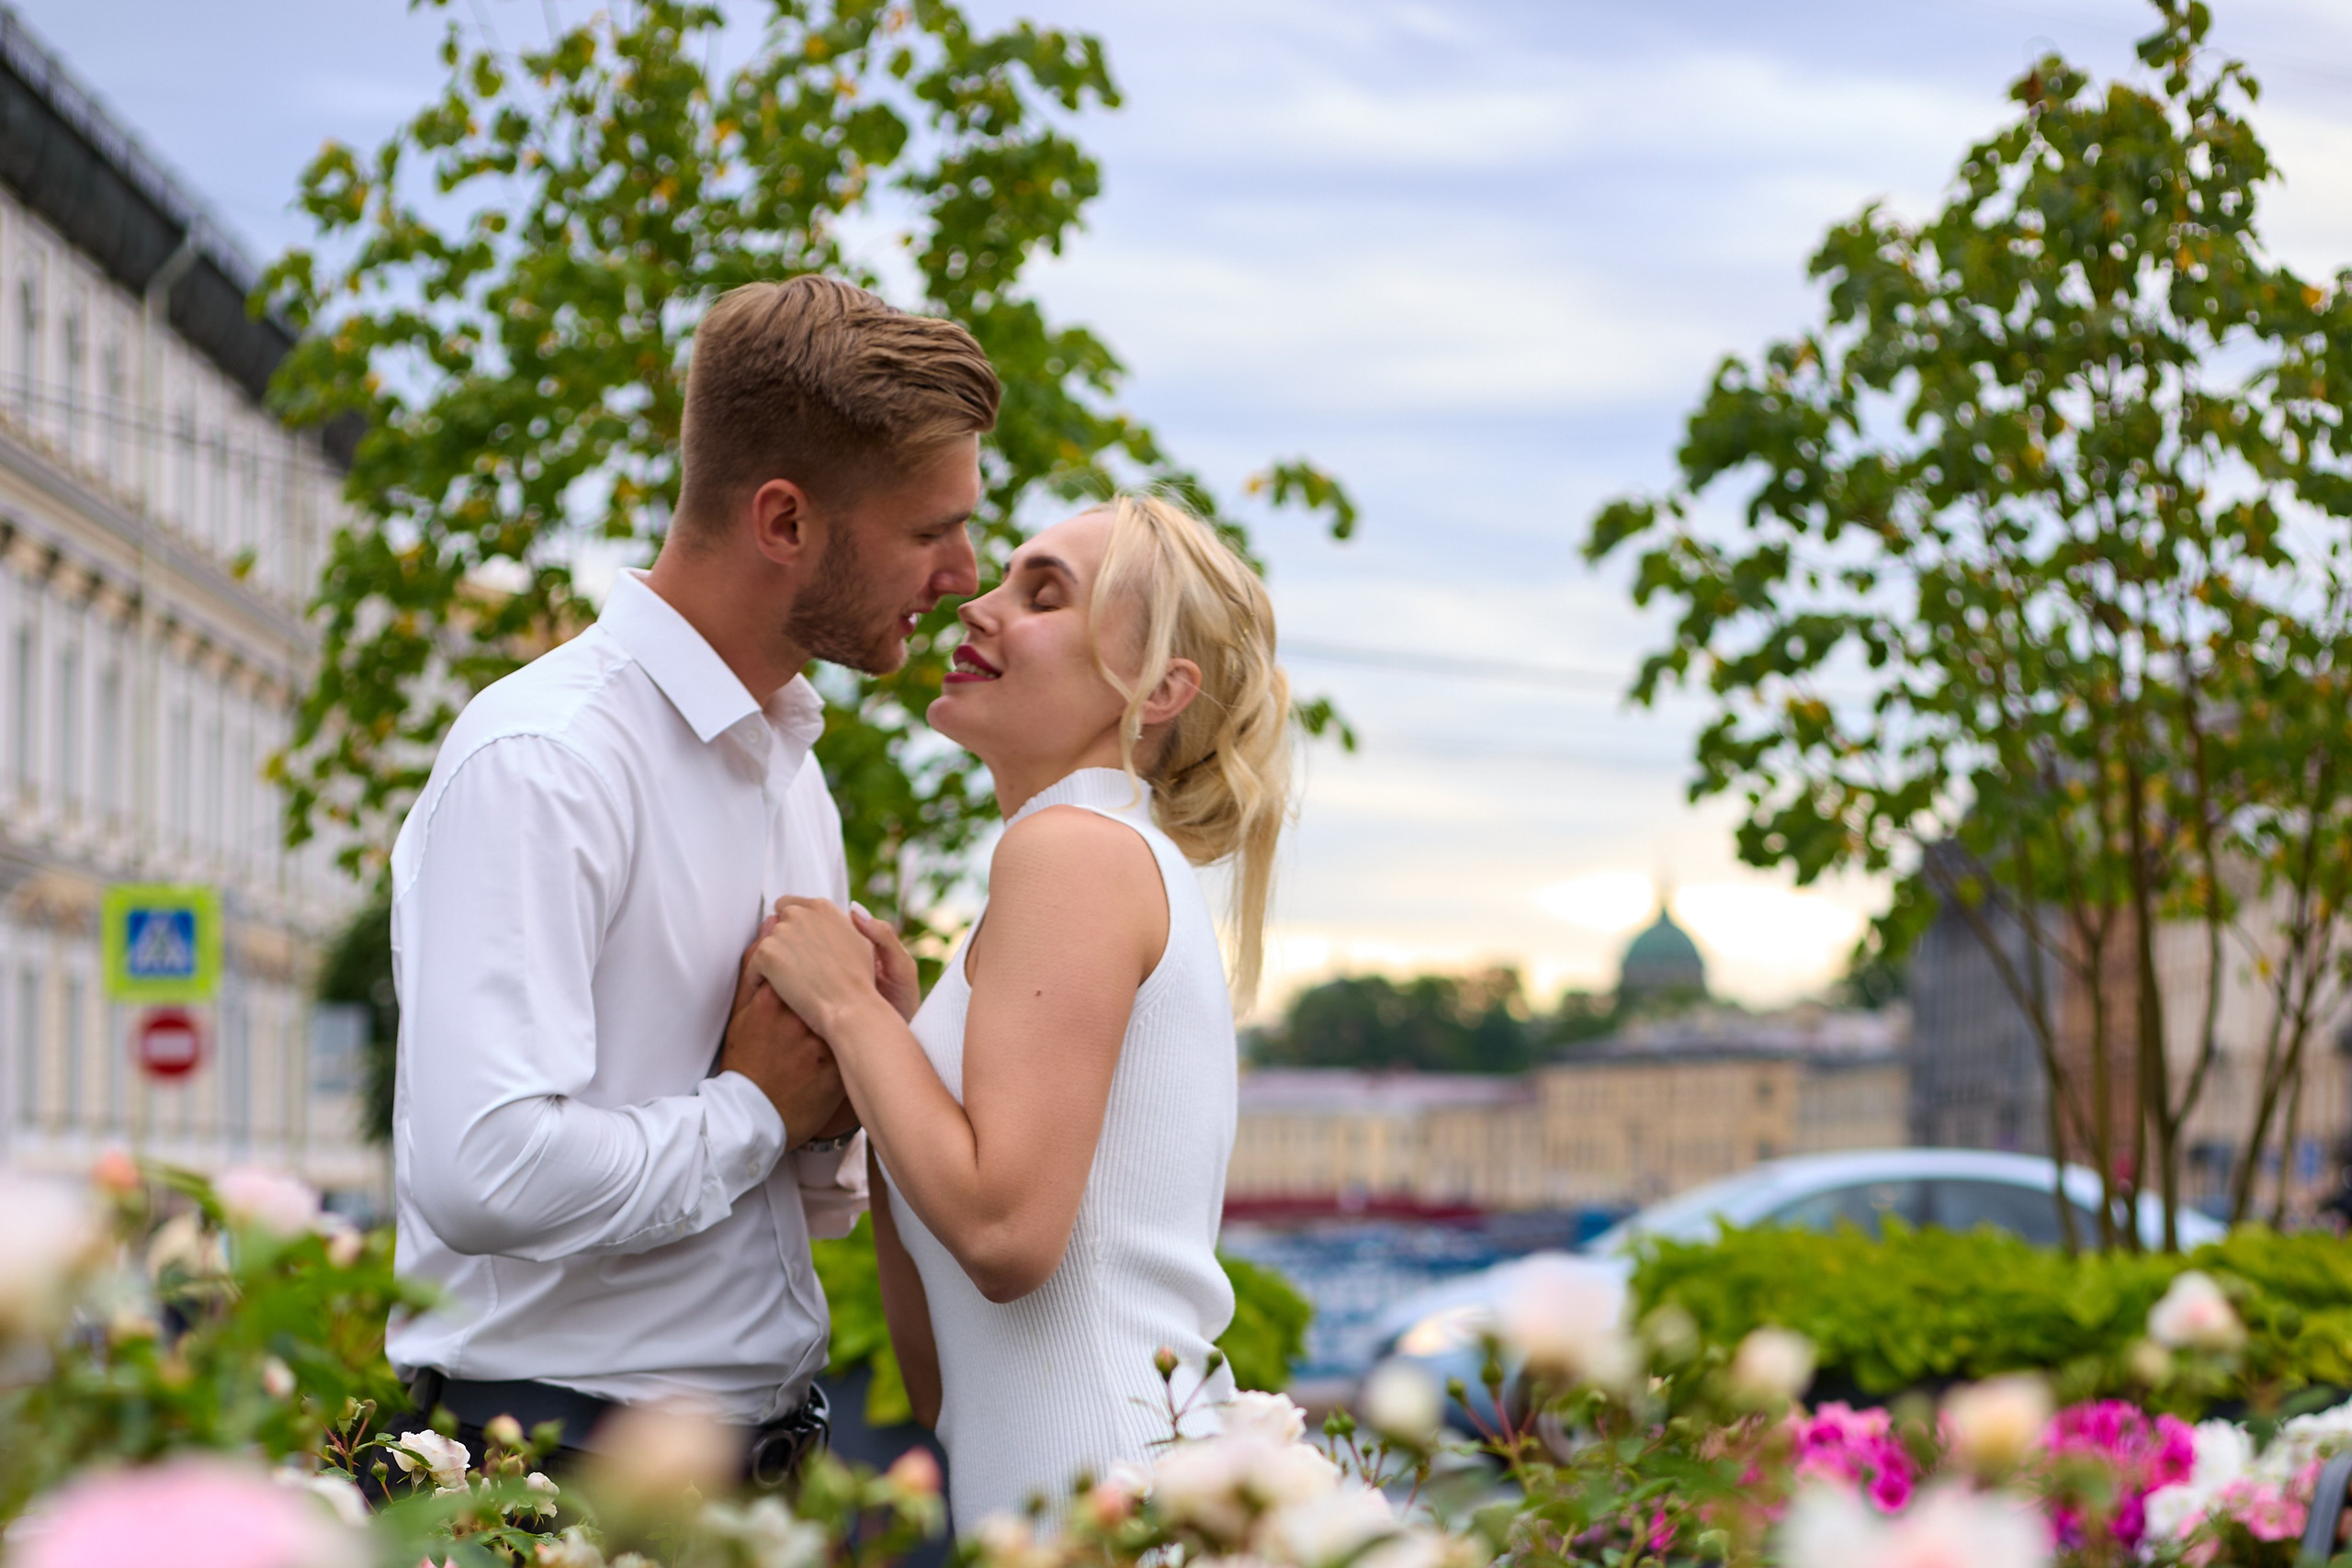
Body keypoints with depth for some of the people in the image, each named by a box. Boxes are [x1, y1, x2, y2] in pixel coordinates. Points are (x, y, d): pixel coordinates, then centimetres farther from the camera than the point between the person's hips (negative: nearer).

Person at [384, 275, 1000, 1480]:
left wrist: (834, 1113, -3)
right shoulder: (540, 761, -14)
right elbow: (484, 1173, -26)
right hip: (557, 1463, -8)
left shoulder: (793, 770, 14)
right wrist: (754, 1111, -11)